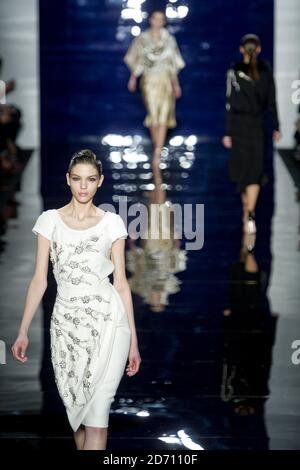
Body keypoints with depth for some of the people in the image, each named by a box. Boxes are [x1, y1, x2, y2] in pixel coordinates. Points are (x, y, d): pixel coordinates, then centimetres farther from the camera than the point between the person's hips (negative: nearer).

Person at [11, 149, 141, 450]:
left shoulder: (112, 222, 5)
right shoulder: (49, 220, 7)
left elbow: (121, 282, 6)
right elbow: (39, 279, 7)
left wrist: (133, 339, 3)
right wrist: (23, 331, 1)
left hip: (107, 321, -2)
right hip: (66, 322, 2)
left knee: (96, 413, -8)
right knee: (77, 408, 10)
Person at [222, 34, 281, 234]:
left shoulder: (234, 71, -8)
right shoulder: (266, 70, -2)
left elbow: (230, 103, -9)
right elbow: (271, 101, 2)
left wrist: (227, 132, -5)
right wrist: (276, 127, 11)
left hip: (238, 124, -1)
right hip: (258, 125, 1)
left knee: (241, 167, 15)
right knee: (255, 171, 1)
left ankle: (247, 209, 27)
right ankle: (251, 214, -16)